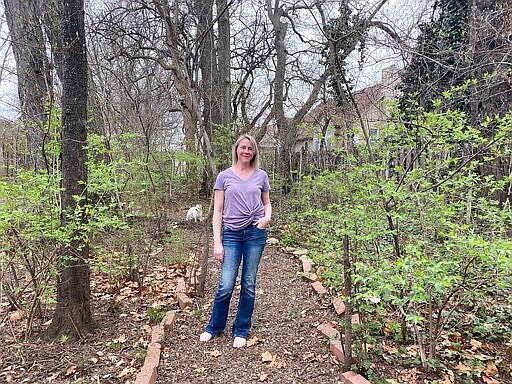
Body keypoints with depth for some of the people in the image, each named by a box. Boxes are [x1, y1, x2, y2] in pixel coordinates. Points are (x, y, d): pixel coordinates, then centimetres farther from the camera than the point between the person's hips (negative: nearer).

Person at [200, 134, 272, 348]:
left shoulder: (261, 176, 7)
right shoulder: (224, 176, 3)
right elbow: (217, 211, 1)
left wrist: (267, 217, -5)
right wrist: (217, 242, -5)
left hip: (255, 233, 1)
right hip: (231, 234, -1)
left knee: (249, 285, 8)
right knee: (226, 285, -2)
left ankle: (241, 331, 25)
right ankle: (214, 327, 23)